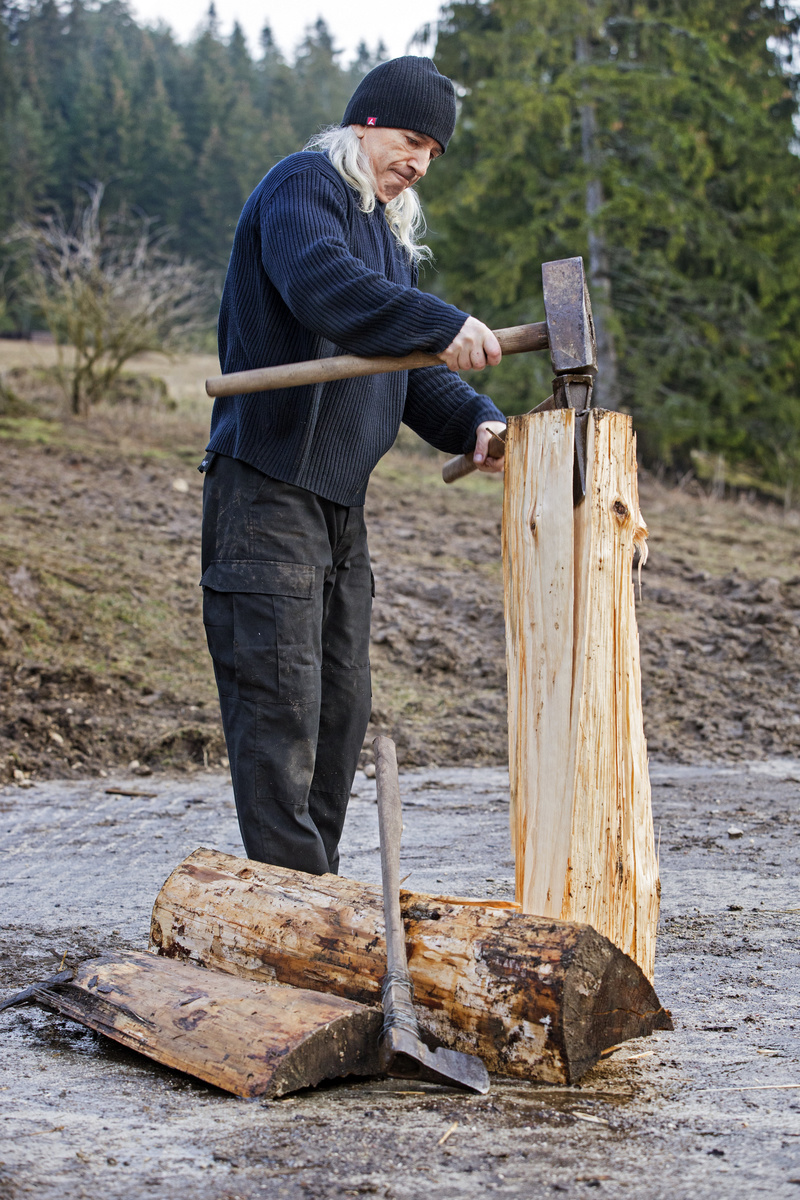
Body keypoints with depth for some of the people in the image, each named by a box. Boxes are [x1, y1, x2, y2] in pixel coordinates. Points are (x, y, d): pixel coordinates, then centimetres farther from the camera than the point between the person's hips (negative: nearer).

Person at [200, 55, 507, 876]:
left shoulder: (388, 235, 23)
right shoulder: (302, 187, -6)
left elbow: (410, 369, 19)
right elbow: (322, 285, -27)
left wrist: (473, 422, 0)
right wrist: (441, 326, -38)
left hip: (340, 500, 10)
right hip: (266, 491, -10)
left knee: (341, 706, 10)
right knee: (280, 703, -11)